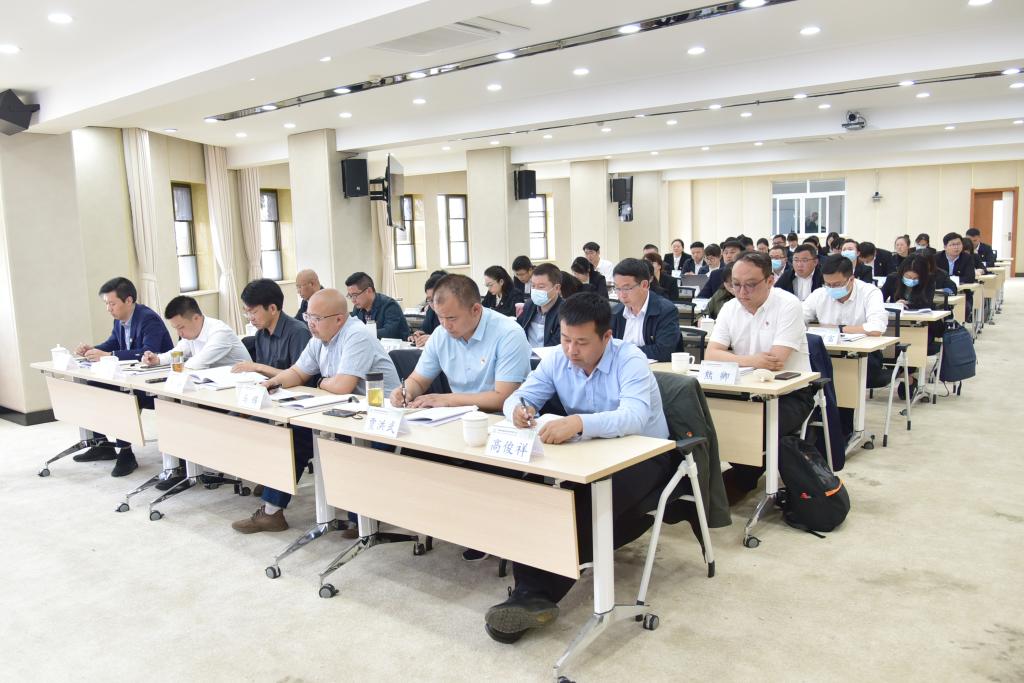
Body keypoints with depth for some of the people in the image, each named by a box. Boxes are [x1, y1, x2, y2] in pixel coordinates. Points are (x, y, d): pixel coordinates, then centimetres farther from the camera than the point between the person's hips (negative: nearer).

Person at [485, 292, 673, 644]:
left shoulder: (630, 360, -19)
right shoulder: (557, 361, -1)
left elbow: (634, 417, -36)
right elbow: (518, 396, 0)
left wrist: (579, 422, -53)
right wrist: (518, 408, -27)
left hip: (642, 454, -5)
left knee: (589, 503, -36)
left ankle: (537, 593, -31)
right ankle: (532, 591, -27)